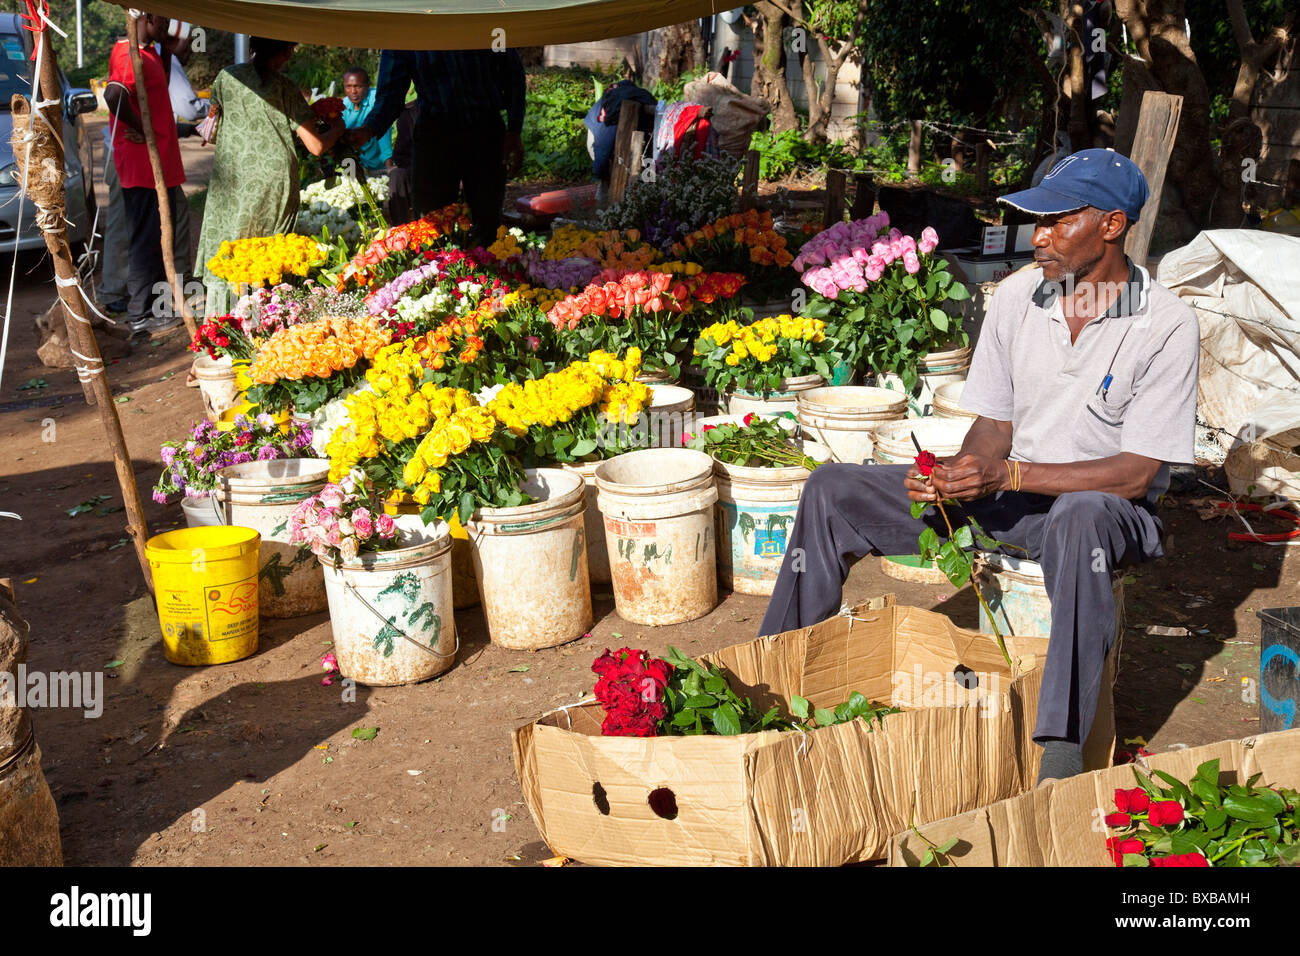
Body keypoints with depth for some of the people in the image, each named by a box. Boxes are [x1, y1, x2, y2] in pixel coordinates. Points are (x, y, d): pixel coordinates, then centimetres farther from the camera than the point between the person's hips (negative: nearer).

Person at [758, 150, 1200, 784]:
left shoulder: (1166, 326, -14)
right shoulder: (1016, 296, 1)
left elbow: (1135, 472, -18)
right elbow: (995, 425, 5)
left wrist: (1009, 474, -26)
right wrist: (957, 472, -17)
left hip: (1106, 511, -5)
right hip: (1002, 494, 5)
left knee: (1081, 515, -44)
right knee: (832, 490, -8)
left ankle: (1062, 750, -41)